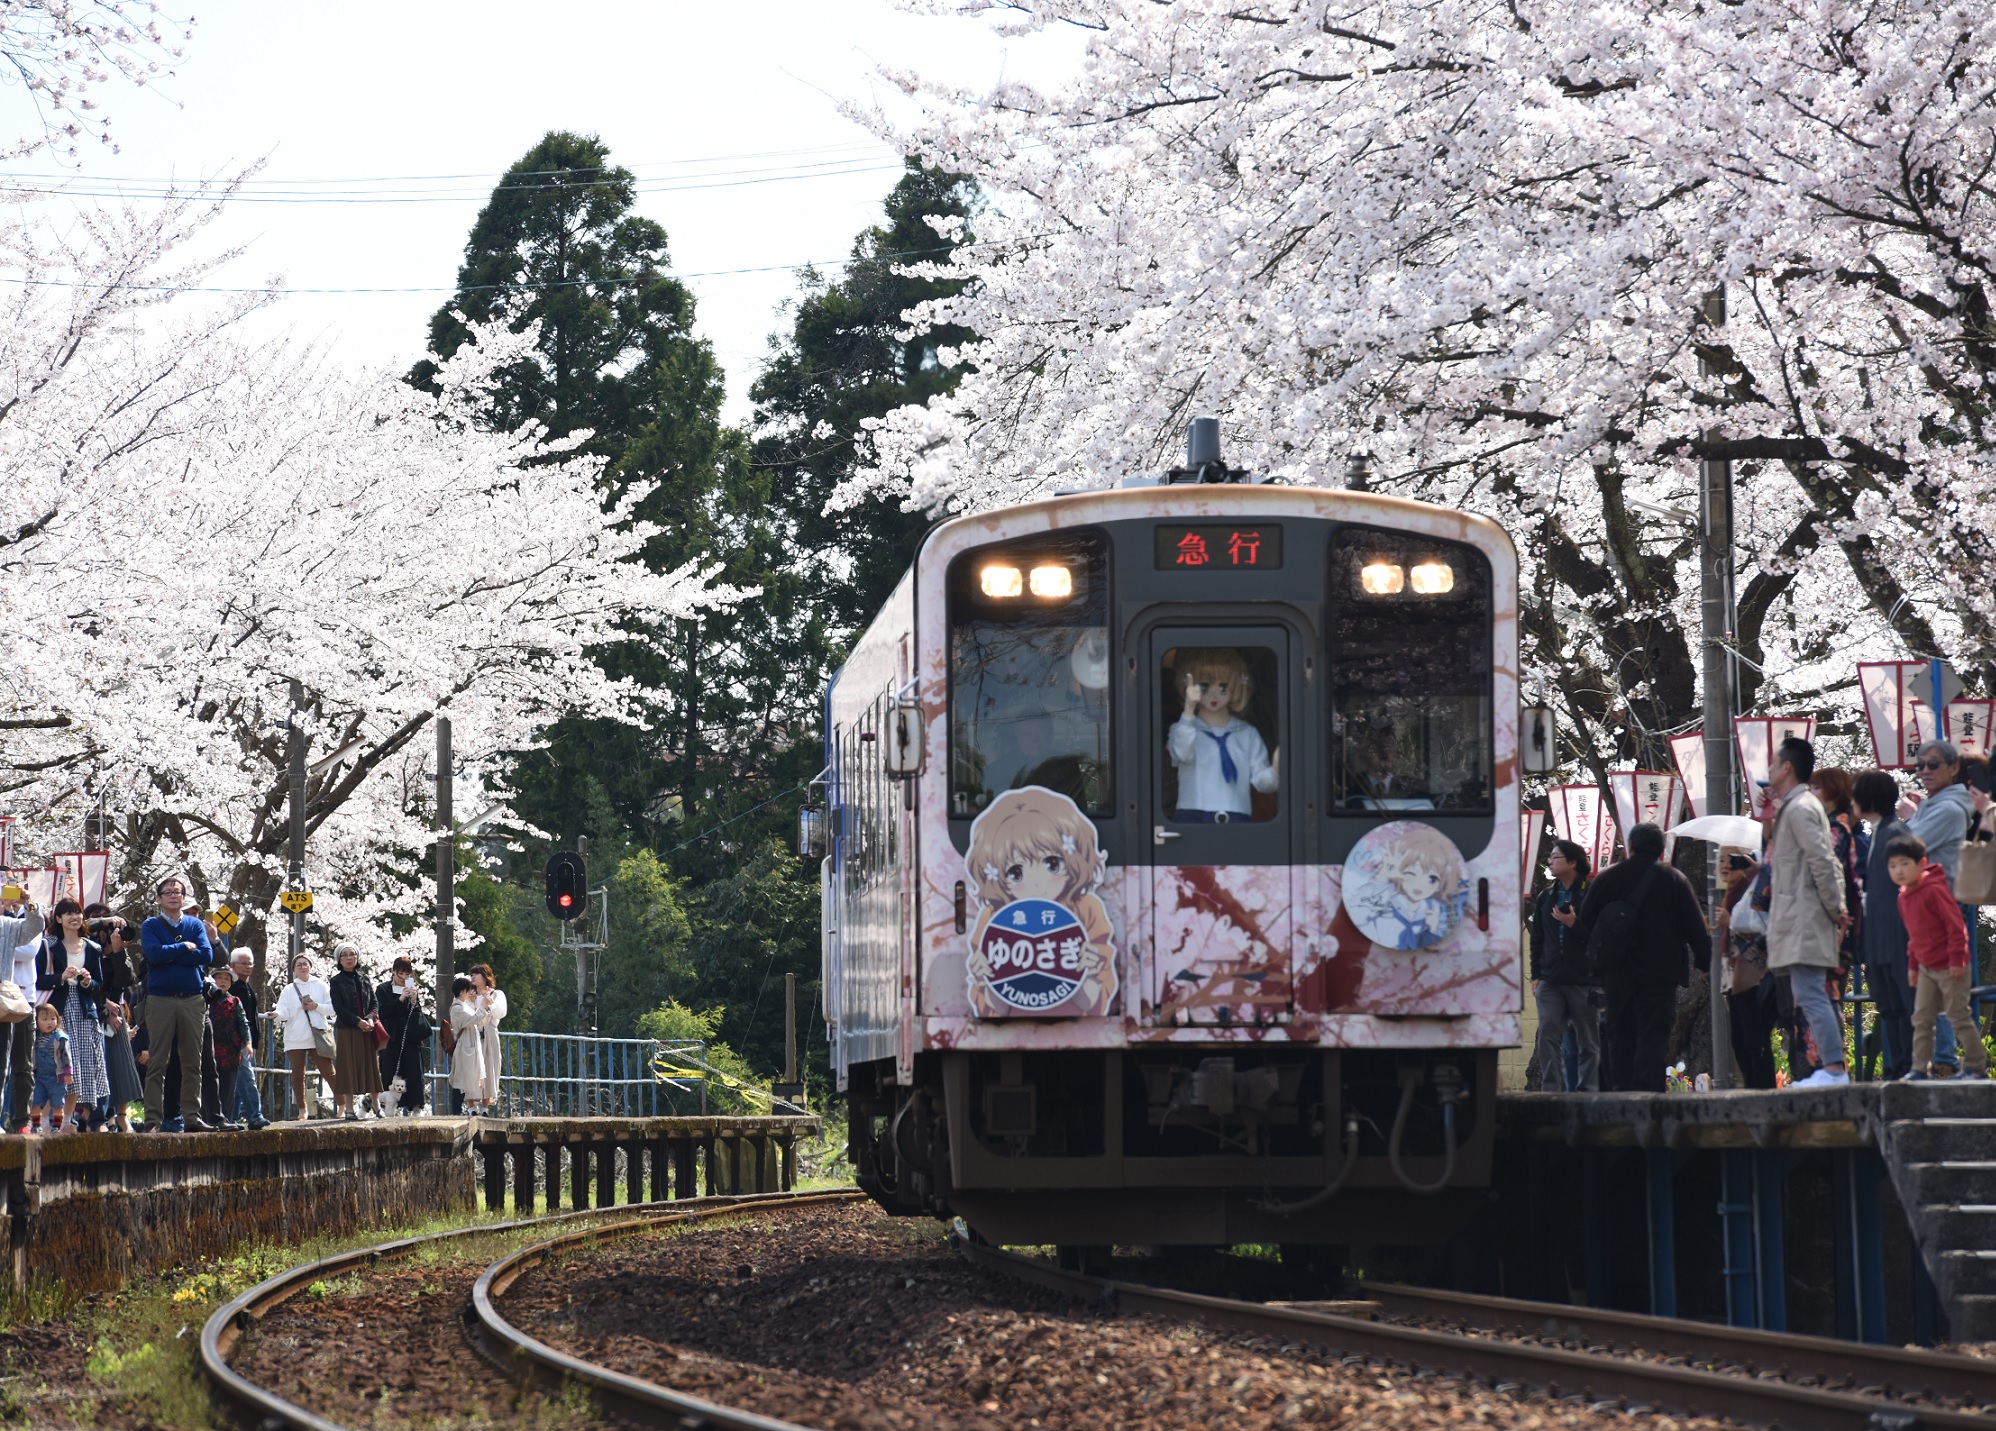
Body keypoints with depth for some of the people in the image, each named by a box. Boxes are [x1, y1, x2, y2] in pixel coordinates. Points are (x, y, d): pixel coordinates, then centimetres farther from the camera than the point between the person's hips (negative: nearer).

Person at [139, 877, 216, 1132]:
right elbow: (154, 953, -13)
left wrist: (169, 955, -9)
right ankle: (152, 1119, -5)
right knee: (157, 1063, -5)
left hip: (192, 999, 3)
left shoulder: (195, 925, 13)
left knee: (192, 1063, 4)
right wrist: (185, 947, -5)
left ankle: (191, 1116, 7)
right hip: (160, 999, -3)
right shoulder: (150, 926, 6)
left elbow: (207, 956, -4)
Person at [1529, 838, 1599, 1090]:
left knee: (1588, 1041, 2)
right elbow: (1537, 938, 16)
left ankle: (1587, 1090, 5)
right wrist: (1536, 975, 10)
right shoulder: (1546, 897, 14)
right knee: (1547, 1036, -6)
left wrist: (1575, 924, -17)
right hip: (1550, 981, 4)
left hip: (1584, 981, -4)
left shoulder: (1592, 895, -2)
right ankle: (1549, 1091, -5)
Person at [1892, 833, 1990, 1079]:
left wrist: (1956, 959, -19)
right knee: (1921, 1018, 6)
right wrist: (1913, 964, 18)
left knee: (1959, 1016, -4)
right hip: (1927, 967, 8)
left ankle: (1977, 1066, 4)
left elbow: (1956, 925, -18)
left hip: (1950, 968, -8)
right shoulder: (1904, 897, 9)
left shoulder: (1935, 890, -18)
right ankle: (1919, 1068, 11)